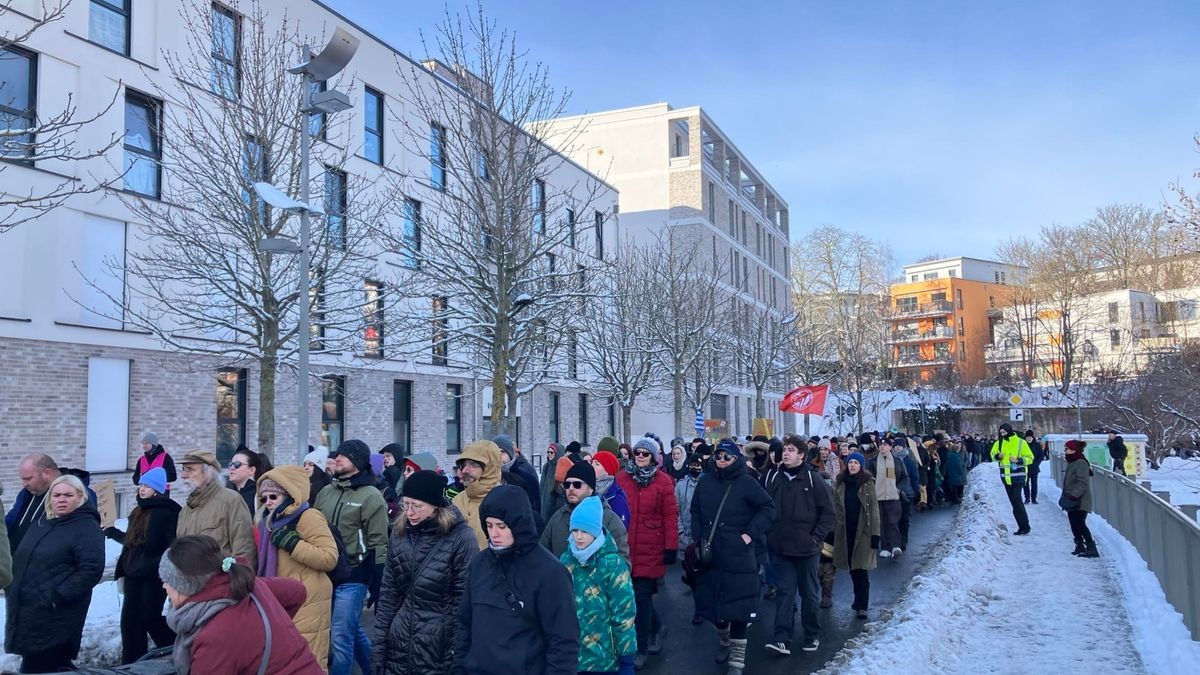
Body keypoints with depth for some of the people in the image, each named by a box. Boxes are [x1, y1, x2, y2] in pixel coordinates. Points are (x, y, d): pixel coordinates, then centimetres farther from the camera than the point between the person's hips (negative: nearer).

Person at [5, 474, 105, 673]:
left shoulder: (87, 527, -11)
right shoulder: (41, 525, 16)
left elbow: (92, 569, -20)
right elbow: (21, 561, 27)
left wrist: (58, 597, -21)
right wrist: (12, 588, 12)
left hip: (56, 618, -8)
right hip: (26, 614, 8)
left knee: (39, 669, -4)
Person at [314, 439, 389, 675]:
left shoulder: (371, 496, -10)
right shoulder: (325, 493, 9)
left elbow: (378, 545, -11)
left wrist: (376, 584, -12)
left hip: (352, 578, -6)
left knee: (340, 638, -5)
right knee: (354, 632, 18)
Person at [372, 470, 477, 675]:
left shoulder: (460, 537, -12)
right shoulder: (399, 533, 4)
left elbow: (465, 600, -11)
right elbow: (388, 592, 8)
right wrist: (378, 643, 6)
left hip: (440, 651, -4)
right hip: (398, 646, 5)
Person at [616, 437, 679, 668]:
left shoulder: (663, 481, -4)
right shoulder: (622, 478, 4)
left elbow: (670, 516, -5)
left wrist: (671, 547, -8)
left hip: (650, 550, -3)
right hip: (625, 548, 3)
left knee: (641, 597, -1)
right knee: (638, 594, 11)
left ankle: (641, 649, 13)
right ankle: (657, 627, 38)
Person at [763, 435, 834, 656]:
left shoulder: (813, 478, -8)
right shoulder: (774, 477, 2)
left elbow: (828, 512, -6)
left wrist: (816, 537, -9)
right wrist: (770, 534, 2)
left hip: (806, 547, -2)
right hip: (781, 546, 2)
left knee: (809, 592, 12)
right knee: (785, 591, 2)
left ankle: (812, 635, 26)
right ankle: (782, 638, 2)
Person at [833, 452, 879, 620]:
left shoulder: (868, 483, -2)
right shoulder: (840, 483, 6)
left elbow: (873, 509, -4)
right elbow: (835, 508, 9)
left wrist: (875, 534, -8)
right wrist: (832, 530, 7)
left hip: (863, 531, -3)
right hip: (845, 532, 3)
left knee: (861, 569, -7)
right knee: (852, 569, 9)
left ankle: (861, 606, -3)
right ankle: (860, 600, 24)